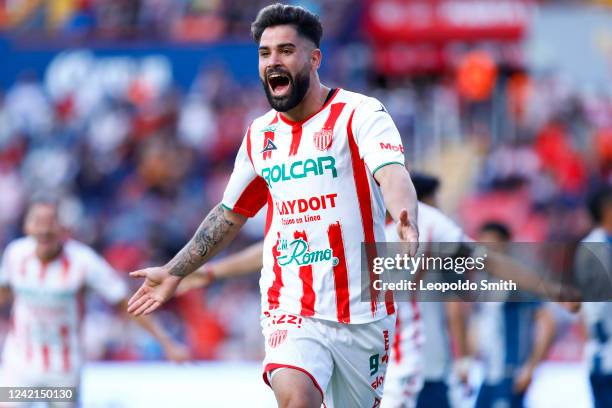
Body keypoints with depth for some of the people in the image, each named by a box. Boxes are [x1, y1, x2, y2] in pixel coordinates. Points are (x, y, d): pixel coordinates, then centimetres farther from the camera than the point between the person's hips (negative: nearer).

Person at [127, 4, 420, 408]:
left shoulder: (360, 113, -6)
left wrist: (406, 220, -47)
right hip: (290, 309, 2)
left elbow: (392, 173, -25)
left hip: (362, 311, -2)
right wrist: (174, 272, 27)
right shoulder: (260, 135, 10)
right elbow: (230, 213, 24)